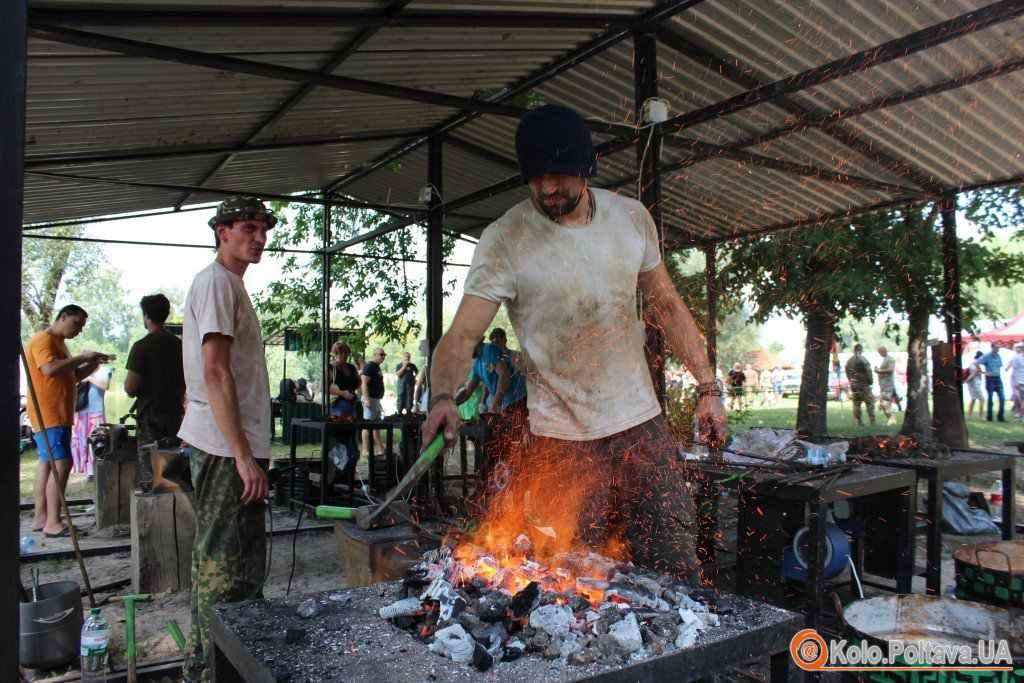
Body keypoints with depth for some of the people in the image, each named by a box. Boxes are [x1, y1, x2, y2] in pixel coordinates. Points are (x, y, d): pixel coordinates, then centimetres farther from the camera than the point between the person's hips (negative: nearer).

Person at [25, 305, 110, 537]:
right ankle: (52, 522, -14)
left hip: (57, 415, 11)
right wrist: (81, 357, -21)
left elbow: (72, 376, 23)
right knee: (61, 464, -15)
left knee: (47, 464, 11)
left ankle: (40, 517, 15)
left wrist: (93, 364, 7)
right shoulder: (43, 339, -11)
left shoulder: (59, 342, 20)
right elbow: (50, 369, -27)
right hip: (48, 415, -11)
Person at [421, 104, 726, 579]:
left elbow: (667, 306, 10)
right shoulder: (504, 240, -12)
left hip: (642, 423, 4)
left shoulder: (631, 217, 2)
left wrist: (708, 387, 6)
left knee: (675, 568, 9)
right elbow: (462, 334, -18)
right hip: (562, 438, -3)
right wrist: (443, 397, -38)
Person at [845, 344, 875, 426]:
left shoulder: (849, 361, 9)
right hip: (863, 385, -6)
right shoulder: (863, 359, -12)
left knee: (856, 404, 8)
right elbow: (868, 372, -14)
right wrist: (871, 381, -3)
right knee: (870, 402, 1)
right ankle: (872, 421, -3)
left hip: (853, 385, 6)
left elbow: (847, 373, 14)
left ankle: (858, 421, 9)